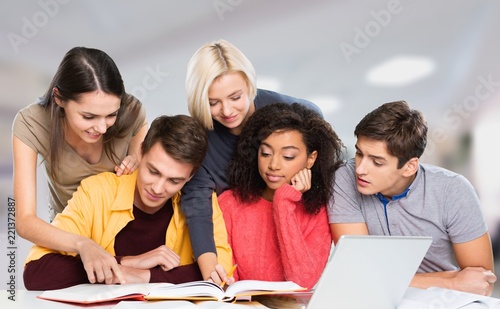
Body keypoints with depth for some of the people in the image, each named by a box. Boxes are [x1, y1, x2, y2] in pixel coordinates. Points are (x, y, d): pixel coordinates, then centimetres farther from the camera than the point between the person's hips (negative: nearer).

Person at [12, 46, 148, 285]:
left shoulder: (131, 112, -22)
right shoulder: (31, 124, -24)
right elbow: (25, 221, -28)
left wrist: (138, 164, -24)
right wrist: (81, 244, -46)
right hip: (67, 235, 0)